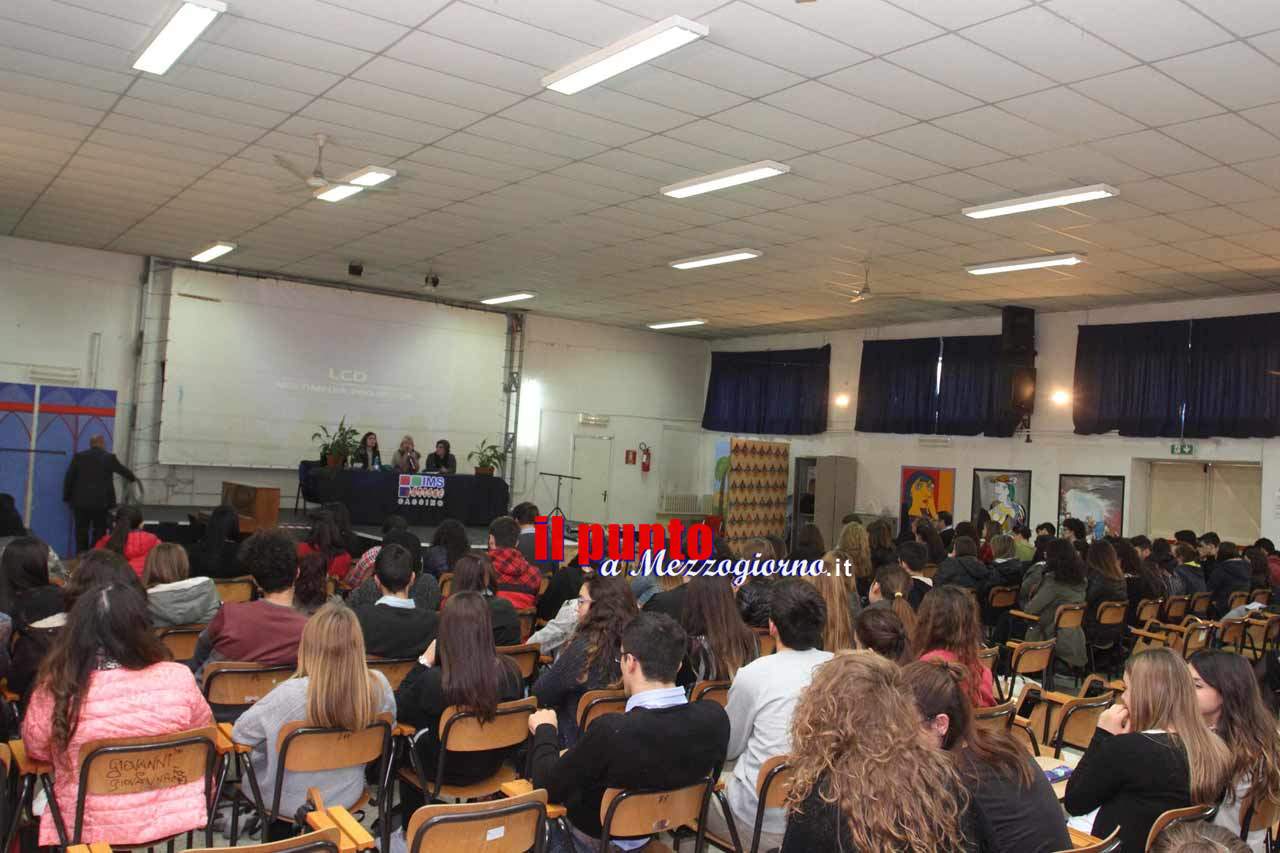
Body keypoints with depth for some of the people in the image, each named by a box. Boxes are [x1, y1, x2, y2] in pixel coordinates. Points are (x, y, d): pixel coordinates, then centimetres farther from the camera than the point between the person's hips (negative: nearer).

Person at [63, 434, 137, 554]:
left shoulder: (78, 457, 3)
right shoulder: (109, 458, -2)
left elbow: (68, 478, 4)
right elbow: (123, 470, 14)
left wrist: (67, 497, 12)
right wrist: (133, 478, 34)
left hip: (81, 502, 2)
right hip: (101, 502, -2)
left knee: (81, 534, 8)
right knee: (99, 533, 5)